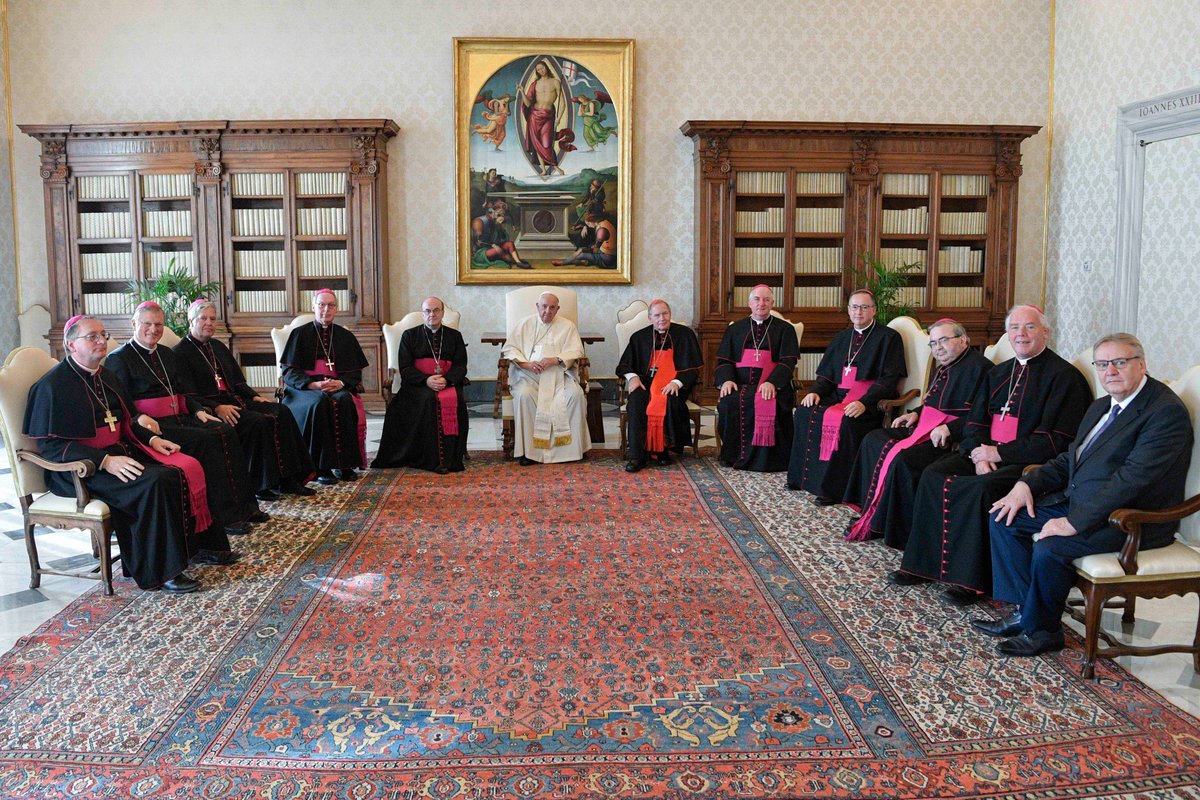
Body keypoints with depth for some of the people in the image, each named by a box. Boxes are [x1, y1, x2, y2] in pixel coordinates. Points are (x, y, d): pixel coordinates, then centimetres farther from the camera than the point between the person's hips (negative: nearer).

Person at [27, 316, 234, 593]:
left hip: (120, 451, 8)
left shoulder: (105, 377, 15)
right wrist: (105, 461, -27)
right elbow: (50, 445, -17)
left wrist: (152, 439, 4)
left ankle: (197, 545, 1)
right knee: (155, 482, -30)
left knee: (188, 468, -10)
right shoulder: (52, 386, -11)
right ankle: (160, 572, -22)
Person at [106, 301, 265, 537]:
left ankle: (244, 506, -18)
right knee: (207, 441, -28)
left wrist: (199, 410, 1)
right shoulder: (119, 358, 2)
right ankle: (224, 516, -25)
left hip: (180, 417, 7)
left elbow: (187, 391, 21)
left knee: (226, 432, -19)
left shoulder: (167, 355, 23)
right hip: (153, 425, -7)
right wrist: (140, 418, -26)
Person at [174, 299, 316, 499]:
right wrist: (217, 408, -24)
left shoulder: (218, 346, 22)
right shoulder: (181, 353, -3)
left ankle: (287, 479, -18)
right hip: (209, 406, -7)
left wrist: (254, 396, 4)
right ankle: (259, 485, -20)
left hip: (234, 400, 8)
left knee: (281, 413, -15)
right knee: (259, 422, -30)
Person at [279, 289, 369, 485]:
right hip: (304, 388, -2)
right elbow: (289, 371, 1)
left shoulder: (345, 336, 16)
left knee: (344, 401, -33)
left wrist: (340, 383, -13)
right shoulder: (300, 334, 9)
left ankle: (345, 464, -29)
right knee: (320, 403, -36)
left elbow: (355, 372, 10)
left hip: (338, 387, 2)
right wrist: (313, 384, -17)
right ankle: (321, 466, -33)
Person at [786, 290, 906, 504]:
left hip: (871, 400, -6)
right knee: (805, 411, -19)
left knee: (844, 421, -34)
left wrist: (864, 402, -23)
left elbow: (889, 379, -9)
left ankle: (832, 488, -27)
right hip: (839, 395, 6)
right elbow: (826, 373, 19)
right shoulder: (842, 338, 20)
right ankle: (804, 476, -11)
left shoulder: (889, 338, 0)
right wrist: (815, 391, -4)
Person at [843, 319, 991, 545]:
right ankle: (870, 514, -3)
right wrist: (916, 413, 14)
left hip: (954, 438, -10)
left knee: (903, 459, -30)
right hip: (926, 427, 10)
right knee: (873, 440, -1)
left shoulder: (979, 367, -10)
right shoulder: (943, 368, 20)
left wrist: (949, 429, -23)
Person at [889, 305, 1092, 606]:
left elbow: (1054, 442, -14)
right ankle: (923, 563, -9)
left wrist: (998, 452, -14)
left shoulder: (1064, 376, -6)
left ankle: (971, 580, -22)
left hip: (1030, 462, -7)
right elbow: (975, 421, 15)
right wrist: (979, 454, -7)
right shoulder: (999, 372, 17)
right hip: (987, 454, 7)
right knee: (932, 476, -15)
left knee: (980, 489, -33)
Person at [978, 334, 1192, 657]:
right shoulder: (1102, 406, 14)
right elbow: (1070, 459, 19)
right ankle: (1026, 609, 2)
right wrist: (1027, 484, 0)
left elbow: (1133, 478, -25)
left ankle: (1041, 629, -4)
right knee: (1005, 517, -1)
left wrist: (1075, 522, -27)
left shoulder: (1167, 412, -16)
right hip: (1079, 500, 10)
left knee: (1050, 547, -29)